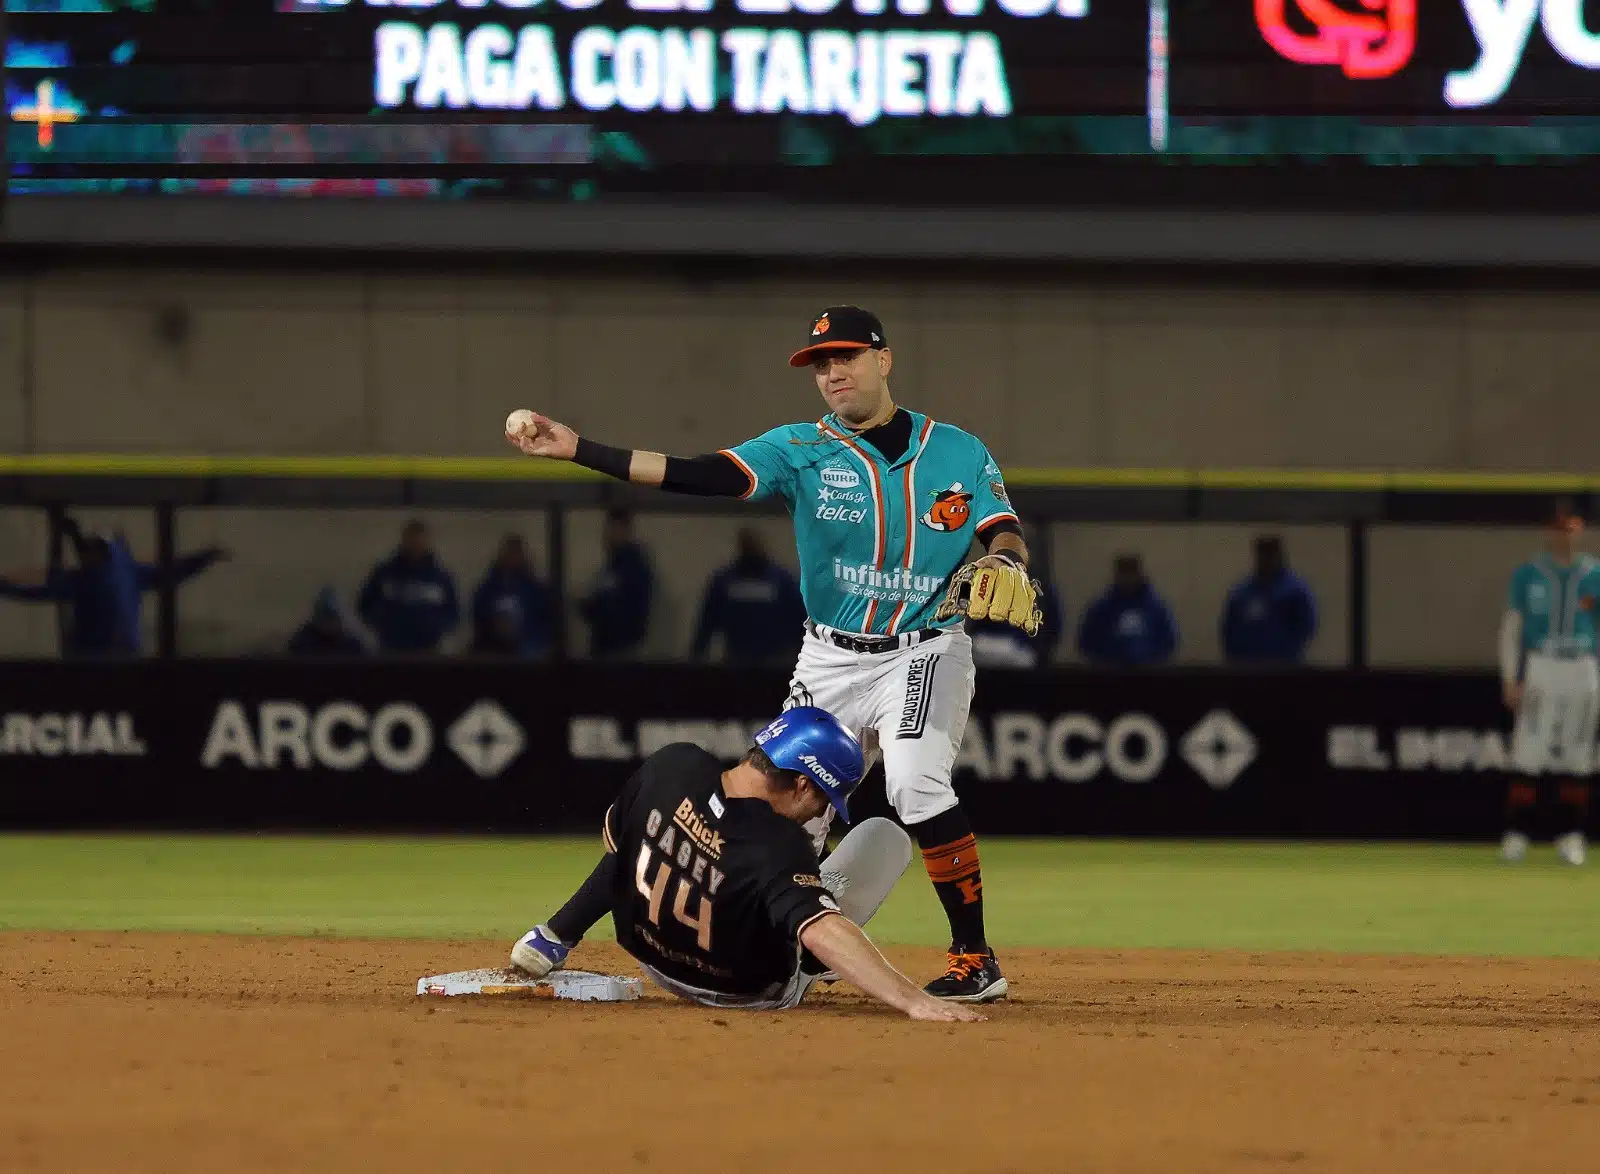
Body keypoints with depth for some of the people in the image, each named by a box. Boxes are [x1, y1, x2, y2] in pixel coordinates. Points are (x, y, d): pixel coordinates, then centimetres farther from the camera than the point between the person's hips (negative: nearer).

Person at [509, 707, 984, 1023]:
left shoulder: (672, 765, -22)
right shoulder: (779, 849, -37)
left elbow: (616, 838, -3)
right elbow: (823, 933, -51)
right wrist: (913, 1000, -56)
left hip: (654, 959, 5)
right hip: (753, 991, -5)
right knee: (885, 839, -3)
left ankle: (553, 939, 32)